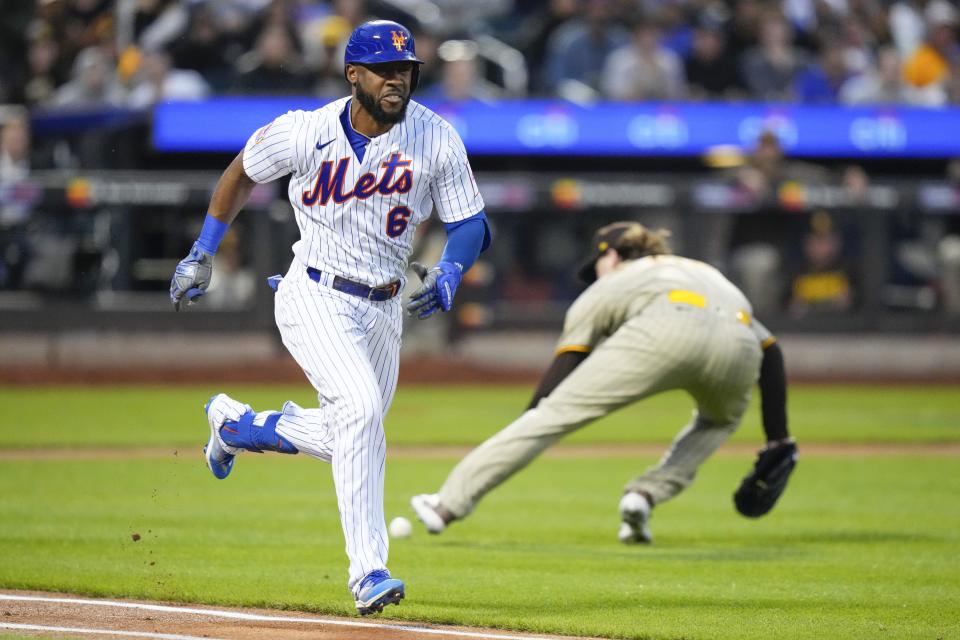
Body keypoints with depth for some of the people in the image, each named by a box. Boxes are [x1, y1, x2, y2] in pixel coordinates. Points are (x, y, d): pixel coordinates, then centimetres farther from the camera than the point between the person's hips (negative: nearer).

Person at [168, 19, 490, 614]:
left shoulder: (437, 139, -8)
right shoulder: (306, 132, -12)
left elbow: (471, 224, -1)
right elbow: (242, 173, 7)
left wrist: (449, 272, -22)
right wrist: (201, 254, 11)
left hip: (384, 309, 5)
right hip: (315, 297, -5)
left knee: (349, 439, 13)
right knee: (361, 407, -26)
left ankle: (235, 422, 41)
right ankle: (369, 571, -23)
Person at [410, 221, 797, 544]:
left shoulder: (609, 285, 32)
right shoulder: (707, 273, 44)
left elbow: (563, 366, 20)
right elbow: (771, 354, 32)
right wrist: (778, 444, 32)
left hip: (664, 334, -4)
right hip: (739, 342, 4)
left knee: (551, 413, 2)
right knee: (722, 418, 36)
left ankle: (450, 503, -4)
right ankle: (646, 494, 13)